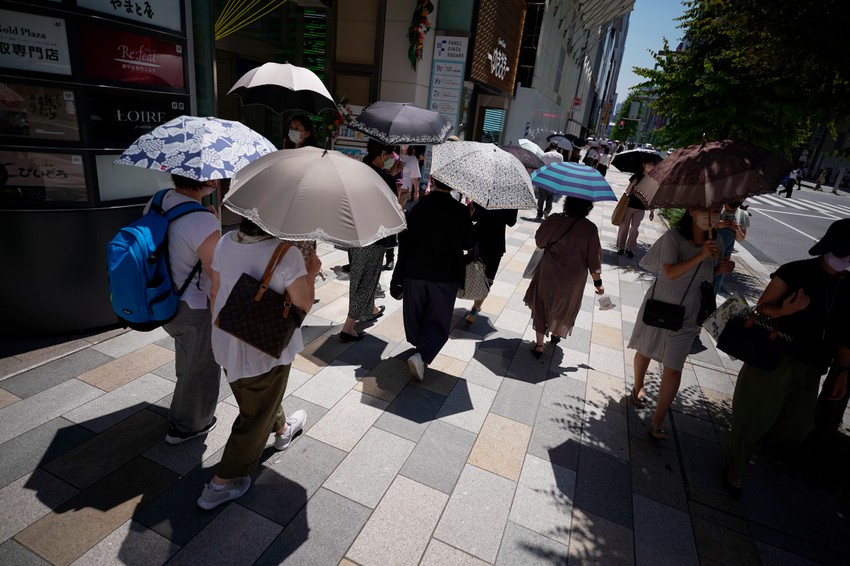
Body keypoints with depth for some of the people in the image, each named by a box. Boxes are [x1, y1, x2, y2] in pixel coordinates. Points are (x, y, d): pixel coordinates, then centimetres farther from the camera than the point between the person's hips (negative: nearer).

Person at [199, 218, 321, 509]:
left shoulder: (225, 243, -8)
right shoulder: (287, 254, -26)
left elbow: (214, 293, 4)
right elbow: (303, 305, -17)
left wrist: (217, 330, 19)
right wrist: (311, 273, 0)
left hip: (227, 341, 7)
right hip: (267, 348, -7)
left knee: (262, 395, 31)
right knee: (255, 416, 15)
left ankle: (282, 429, 58)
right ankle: (222, 483, 27)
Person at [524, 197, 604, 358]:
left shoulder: (554, 220, -14)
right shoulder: (590, 228, -15)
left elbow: (539, 240, 0)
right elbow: (593, 259, -10)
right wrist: (598, 282, 1)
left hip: (549, 273, 0)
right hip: (573, 279, 0)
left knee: (542, 306, 14)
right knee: (564, 306, 24)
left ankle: (539, 345, 15)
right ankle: (556, 334, 46)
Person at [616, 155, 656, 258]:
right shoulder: (637, 176, -3)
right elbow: (627, 191, -1)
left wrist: (651, 211, 7)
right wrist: (632, 184, -20)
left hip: (641, 208, 1)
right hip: (630, 205, -1)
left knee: (634, 228, 4)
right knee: (624, 226, 3)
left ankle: (630, 249, 12)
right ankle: (620, 247, 13)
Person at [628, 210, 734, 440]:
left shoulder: (712, 242, -1)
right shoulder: (673, 236, -16)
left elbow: (702, 276, 12)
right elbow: (671, 273, -25)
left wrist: (719, 270, -6)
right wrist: (700, 256, -32)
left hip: (685, 315, 3)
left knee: (673, 371, -1)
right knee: (645, 352, 19)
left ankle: (657, 424, 11)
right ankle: (638, 388, 49)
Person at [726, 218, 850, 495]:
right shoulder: (795, 272, -11)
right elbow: (761, 308, -8)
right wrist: (784, 311, -28)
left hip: (810, 370, 6)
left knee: (798, 428, 16)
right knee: (753, 418, 6)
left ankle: (745, 439, 45)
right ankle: (735, 469, 30)